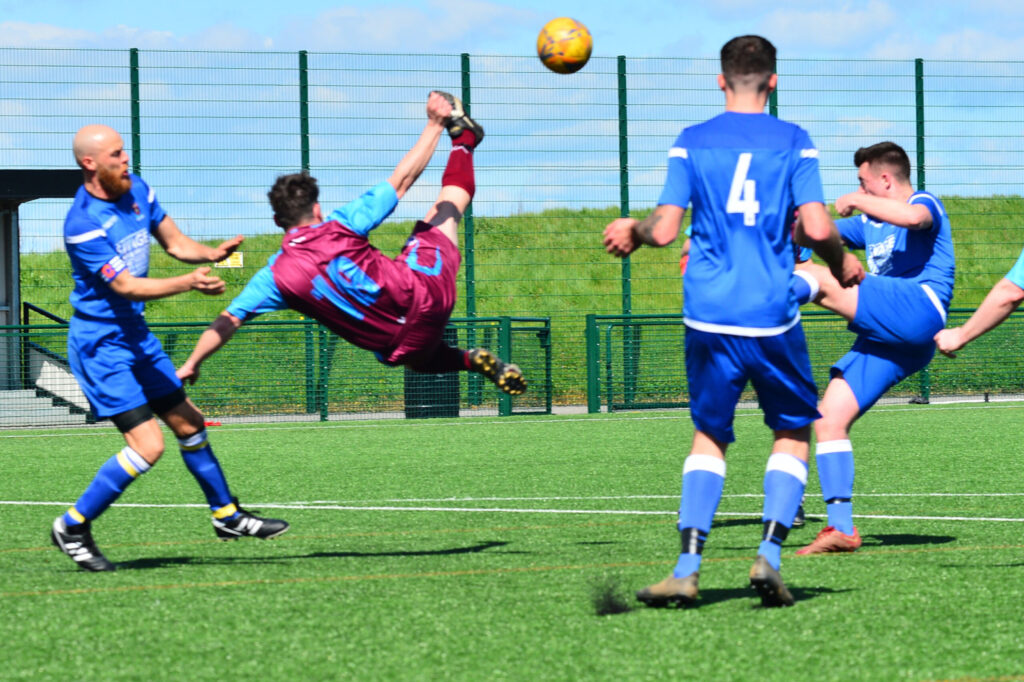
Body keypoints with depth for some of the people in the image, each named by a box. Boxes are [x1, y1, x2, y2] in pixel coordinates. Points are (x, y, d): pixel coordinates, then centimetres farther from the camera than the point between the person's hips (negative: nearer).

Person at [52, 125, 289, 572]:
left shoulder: (137, 191, 1)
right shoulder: (83, 225, -24)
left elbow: (175, 243, 10)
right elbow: (125, 286, -26)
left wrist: (209, 254, -12)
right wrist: (188, 283, -37)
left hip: (135, 334, 8)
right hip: (100, 344, -8)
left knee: (188, 424, 16)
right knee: (147, 446, -14)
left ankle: (227, 515, 31)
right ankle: (72, 527, -1)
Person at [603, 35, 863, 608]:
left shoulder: (692, 143, 5)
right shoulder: (794, 141, 2)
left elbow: (664, 230, -2)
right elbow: (818, 228, -8)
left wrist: (632, 232, 19)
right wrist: (842, 263, 12)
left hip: (709, 314, 1)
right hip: (773, 315, -1)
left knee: (709, 436, 13)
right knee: (794, 432, 14)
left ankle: (688, 566, 0)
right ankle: (770, 554, -3)